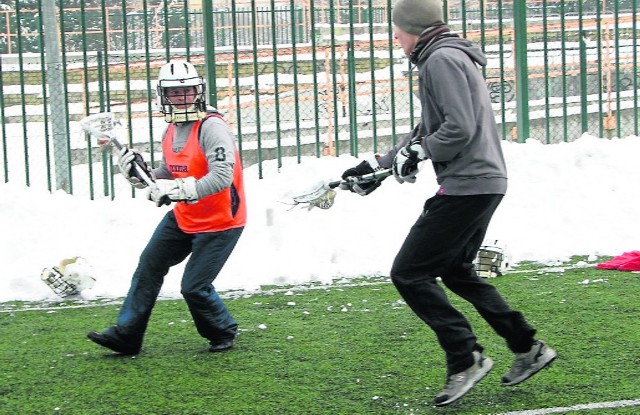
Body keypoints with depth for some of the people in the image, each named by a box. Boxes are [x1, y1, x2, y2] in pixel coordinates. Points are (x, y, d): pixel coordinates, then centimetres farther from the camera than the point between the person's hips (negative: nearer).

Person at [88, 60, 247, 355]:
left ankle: (223, 333, 20)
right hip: (183, 217, 8)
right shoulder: (171, 132, 6)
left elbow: (221, 177, -31)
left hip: (219, 222, -8)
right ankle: (126, 335, 15)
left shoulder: (211, 127, -21)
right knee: (149, 266, 6)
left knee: (194, 287, -7)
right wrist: (139, 174, -3)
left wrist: (179, 190, -39)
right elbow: (168, 175, 15)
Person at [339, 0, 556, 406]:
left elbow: (459, 129, -23)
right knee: (456, 271, 22)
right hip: (485, 182, 11)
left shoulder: (442, 59, -13)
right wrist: (379, 165, 22)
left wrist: (417, 152, -10)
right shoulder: (441, 58, 20)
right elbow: (426, 130, 26)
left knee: (409, 273, -7)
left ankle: (465, 358, -5)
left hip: (467, 185, -11)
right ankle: (528, 348, 24)